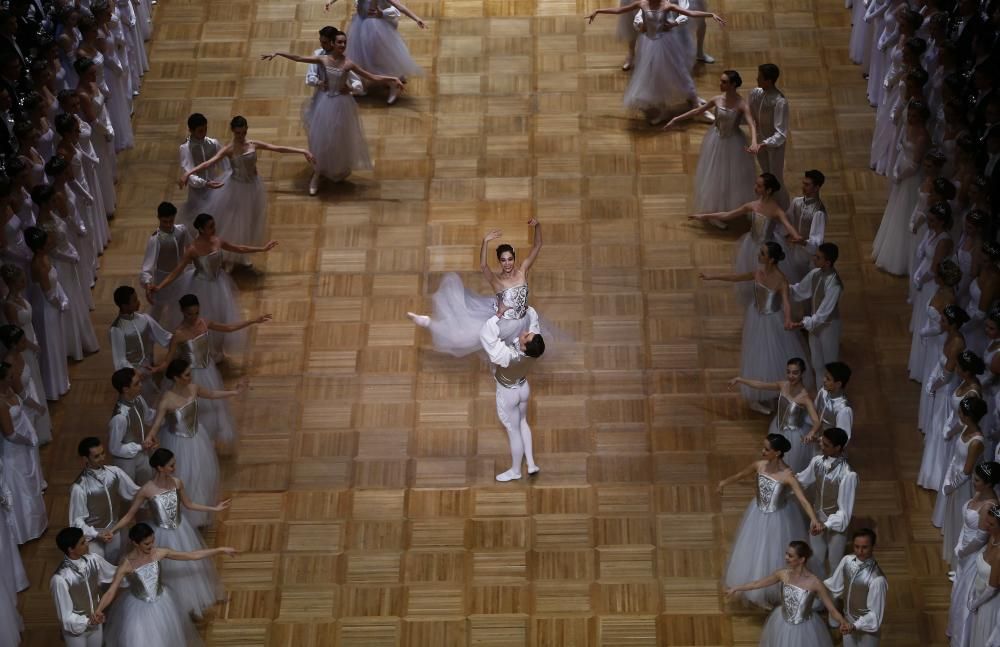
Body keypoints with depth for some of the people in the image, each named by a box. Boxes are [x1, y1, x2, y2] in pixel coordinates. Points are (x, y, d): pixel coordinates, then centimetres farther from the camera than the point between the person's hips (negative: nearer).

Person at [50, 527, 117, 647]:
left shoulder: (93, 560, -18)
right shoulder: (60, 579, -35)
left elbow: (115, 574, 2)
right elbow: (65, 616, -29)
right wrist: (87, 621, -44)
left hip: (96, 622, 5)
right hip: (76, 630, -5)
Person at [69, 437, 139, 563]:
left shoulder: (114, 472, -14)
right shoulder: (79, 488, -28)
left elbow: (134, 492, -2)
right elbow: (77, 520, -21)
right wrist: (97, 535, -32)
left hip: (114, 532, 5)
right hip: (93, 536, -5)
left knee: (113, 568, 24)